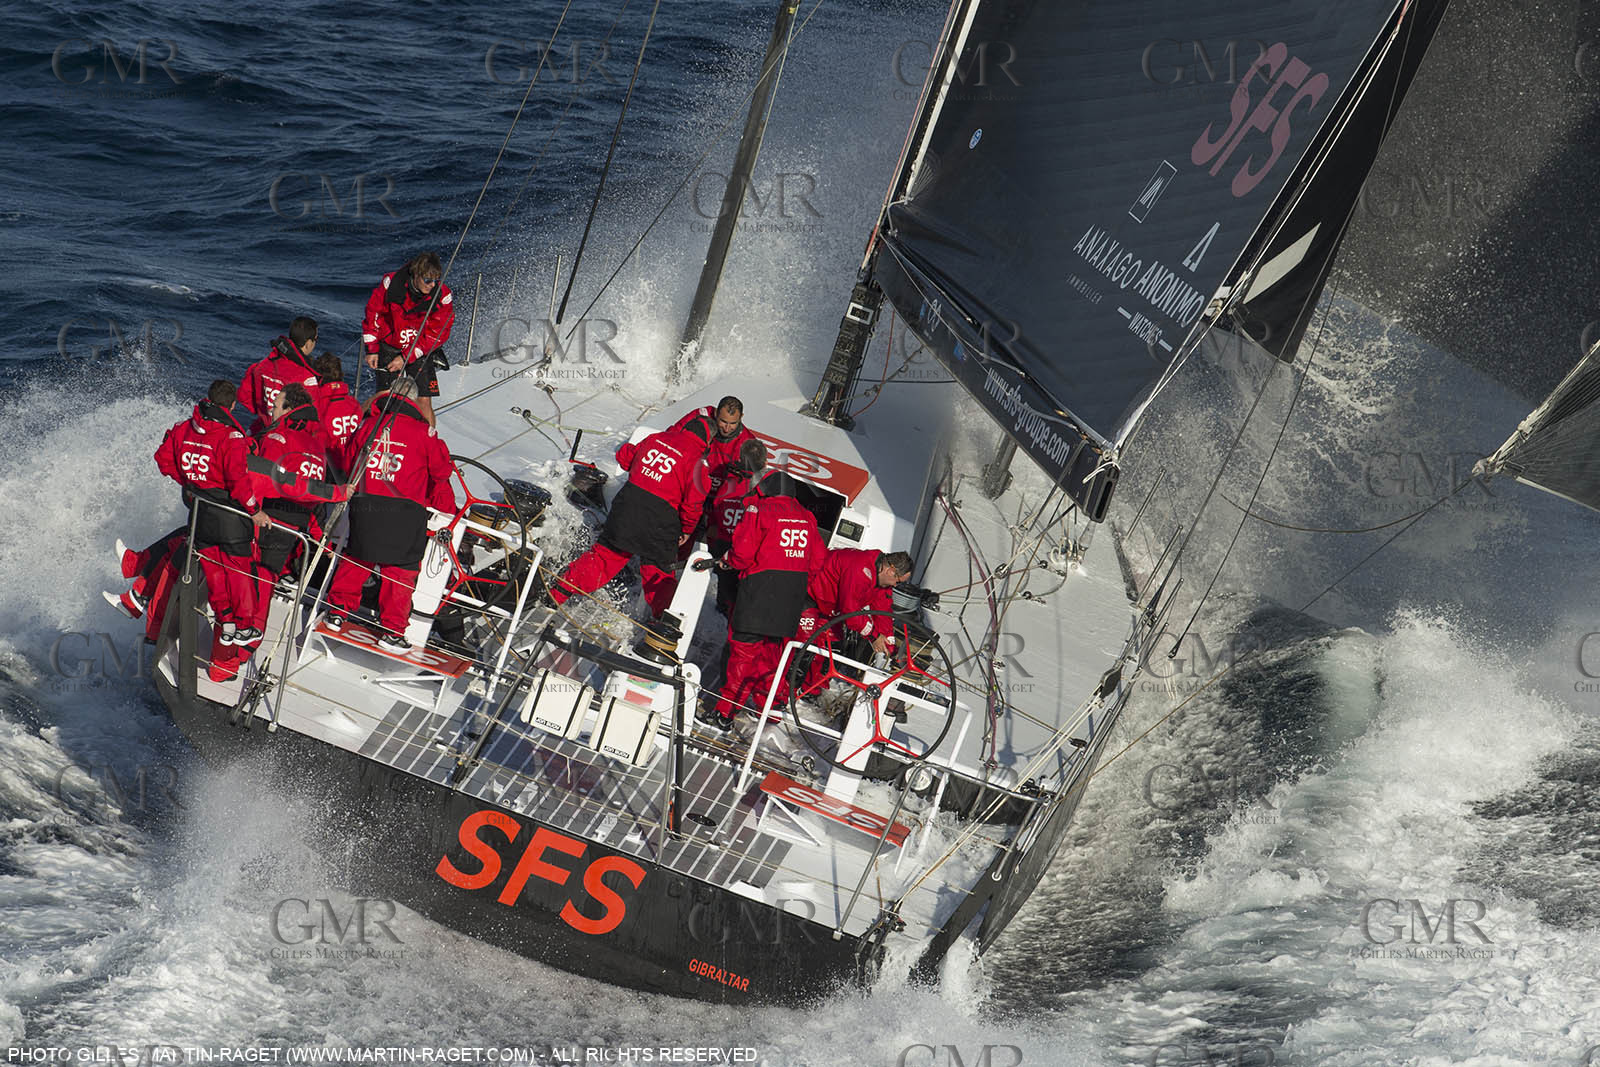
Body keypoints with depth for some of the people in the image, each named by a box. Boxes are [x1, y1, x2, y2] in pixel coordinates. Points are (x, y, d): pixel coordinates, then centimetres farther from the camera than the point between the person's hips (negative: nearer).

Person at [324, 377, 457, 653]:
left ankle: (337, 612, 25)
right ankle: (392, 631, 7)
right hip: (405, 512, -4)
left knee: (355, 560, 20)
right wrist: (445, 507, 21)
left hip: (365, 507, 4)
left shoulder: (367, 425, 6)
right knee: (400, 572, 5)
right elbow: (441, 470, 4)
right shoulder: (423, 432, -5)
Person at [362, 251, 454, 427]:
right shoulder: (391, 283, -18)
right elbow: (373, 313, -3)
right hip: (389, 348, 0)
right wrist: (372, 349, -1)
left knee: (424, 401, -8)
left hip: (420, 351, 0)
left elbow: (437, 335, -12)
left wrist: (406, 358, -15)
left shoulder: (442, 296, -18)